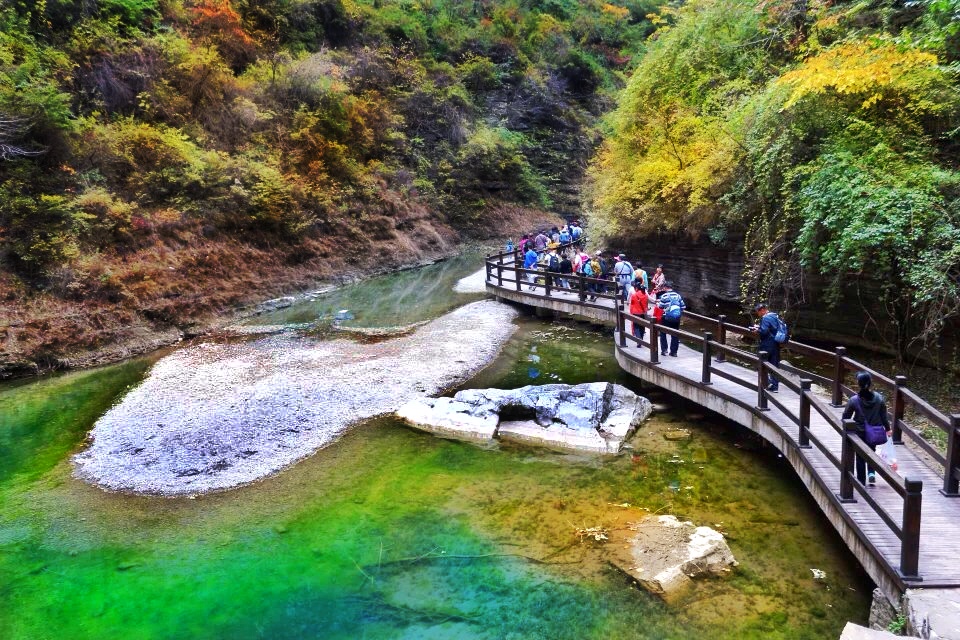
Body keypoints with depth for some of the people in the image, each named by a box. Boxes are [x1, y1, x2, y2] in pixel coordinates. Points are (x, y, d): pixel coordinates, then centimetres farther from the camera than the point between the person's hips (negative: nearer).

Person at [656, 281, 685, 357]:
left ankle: (664, 350, 9)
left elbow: (660, 306, -10)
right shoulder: (677, 295, 5)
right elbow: (683, 306, 5)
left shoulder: (664, 296, -9)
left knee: (663, 333, 14)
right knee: (675, 335, 10)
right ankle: (674, 351, 11)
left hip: (667, 317, -3)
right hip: (677, 317, 3)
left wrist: (658, 303, 11)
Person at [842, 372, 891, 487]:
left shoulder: (854, 400, -19)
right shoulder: (879, 398, -12)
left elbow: (846, 417, -9)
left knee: (860, 456, 13)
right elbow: (884, 416, -2)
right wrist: (887, 429, 11)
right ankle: (871, 473, 12)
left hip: (859, 433, -2)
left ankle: (861, 480, 18)